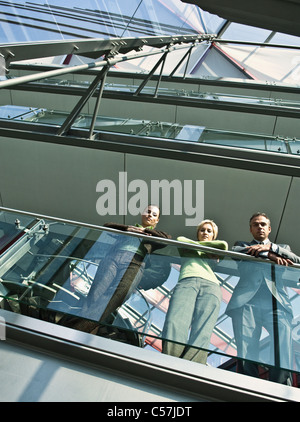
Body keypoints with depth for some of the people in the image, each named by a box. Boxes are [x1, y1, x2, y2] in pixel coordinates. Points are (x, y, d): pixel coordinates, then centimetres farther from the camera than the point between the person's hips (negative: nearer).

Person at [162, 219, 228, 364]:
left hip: (211, 285, 1)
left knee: (202, 334, -25)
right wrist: (199, 246, 23)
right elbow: (179, 240, 16)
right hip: (187, 281, -1)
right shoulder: (187, 249, 36)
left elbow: (224, 245, 17)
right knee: (174, 325, -29)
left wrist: (200, 244, 24)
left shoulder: (214, 255, 36)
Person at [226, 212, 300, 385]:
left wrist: (270, 246, -4)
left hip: (276, 303, 1)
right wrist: (269, 255, -5)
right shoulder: (242, 245, 27)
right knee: (246, 354, -8)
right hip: (247, 303, 0)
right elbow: (234, 252, 2)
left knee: (283, 354, -14)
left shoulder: (282, 248, 31)